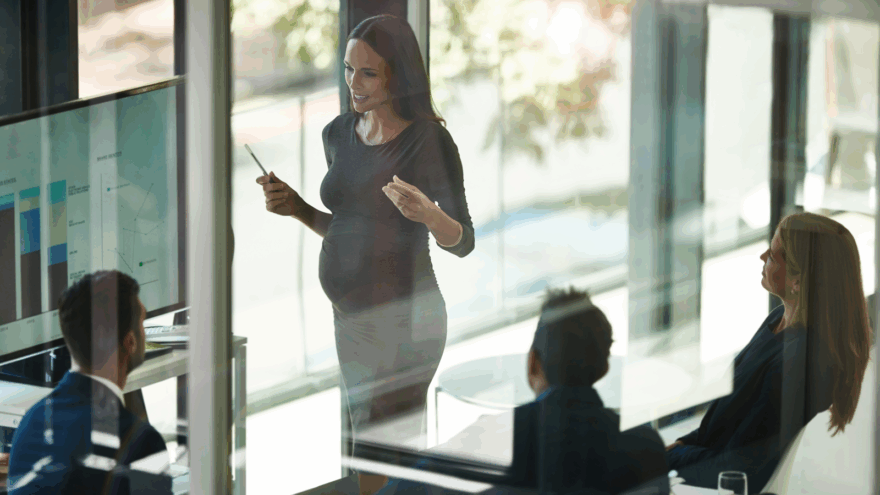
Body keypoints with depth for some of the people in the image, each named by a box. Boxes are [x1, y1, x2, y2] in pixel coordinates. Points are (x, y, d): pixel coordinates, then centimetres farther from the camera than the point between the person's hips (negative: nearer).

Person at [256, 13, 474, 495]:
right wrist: (295, 207, 0)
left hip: (401, 325, -8)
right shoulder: (340, 134, 7)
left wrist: (427, 214, -32)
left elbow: (462, 242, -11)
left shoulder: (430, 140, -14)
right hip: (352, 319, 8)